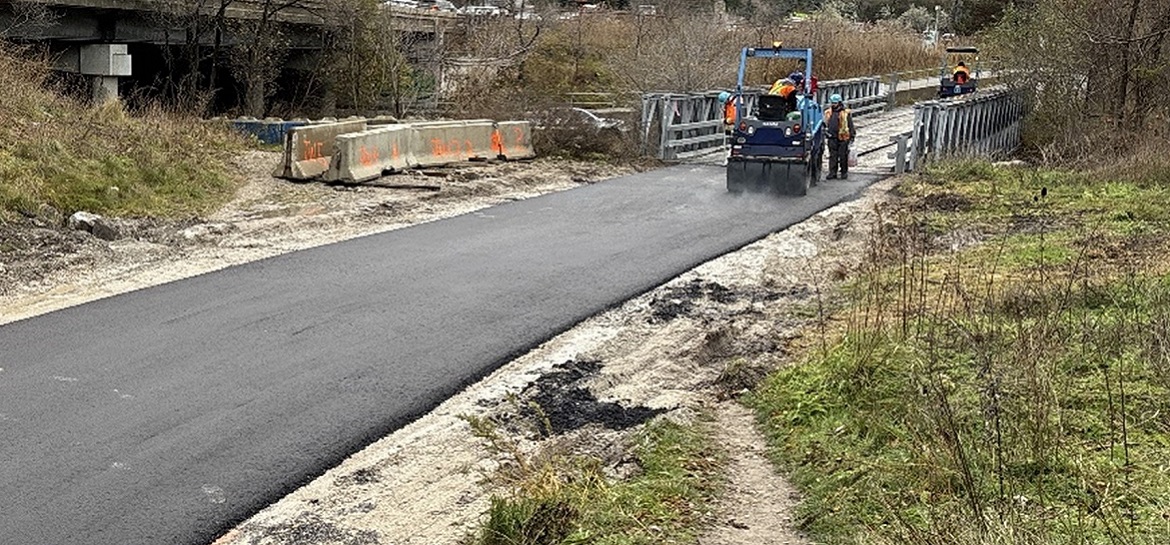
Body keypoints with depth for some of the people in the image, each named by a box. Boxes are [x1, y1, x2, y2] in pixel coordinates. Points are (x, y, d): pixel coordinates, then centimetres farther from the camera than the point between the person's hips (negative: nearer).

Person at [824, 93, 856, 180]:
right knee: (832, 156, 2)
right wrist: (826, 136, 17)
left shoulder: (846, 113, -1)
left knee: (843, 156, 3)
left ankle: (844, 172, 14)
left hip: (843, 138, -3)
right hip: (832, 138, 3)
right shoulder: (828, 113, 11)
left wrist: (852, 136, 0)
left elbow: (851, 126, 2)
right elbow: (826, 125, 20)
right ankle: (832, 173, 5)